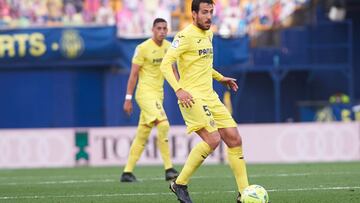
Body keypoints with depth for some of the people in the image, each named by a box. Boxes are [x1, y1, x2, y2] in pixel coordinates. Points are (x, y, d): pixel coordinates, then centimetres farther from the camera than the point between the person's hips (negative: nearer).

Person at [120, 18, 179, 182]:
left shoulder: (168, 47, 8)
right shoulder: (143, 48, -10)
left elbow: (172, 70, 20)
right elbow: (133, 74, -9)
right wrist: (128, 98, -10)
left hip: (158, 93, 7)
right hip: (145, 92, -7)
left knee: (142, 135, 9)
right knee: (163, 124, -23)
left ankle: (127, 172, 15)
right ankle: (168, 169, -22)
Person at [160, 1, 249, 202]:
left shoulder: (208, 34, 16)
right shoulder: (186, 36, -11)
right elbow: (165, 64, -16)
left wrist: (220, 78, 28)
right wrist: (178, 90, -26)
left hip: (210, 97, 9)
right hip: (192, 98, -9)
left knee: (234, 139, 2)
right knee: (213, 140, -22)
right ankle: (180, 184, -8)